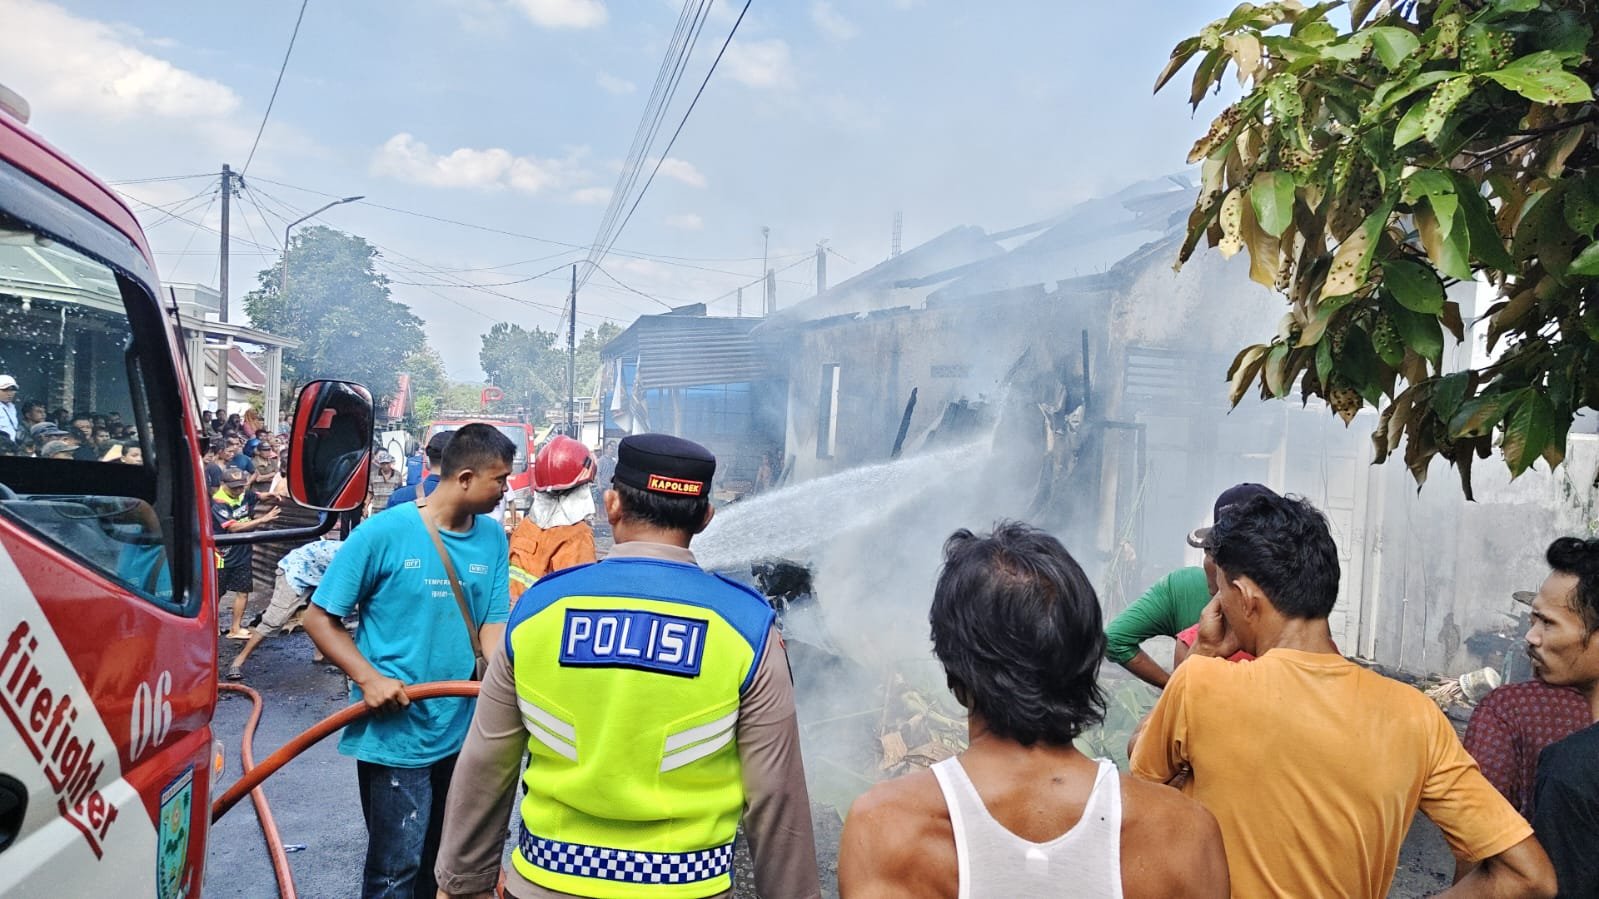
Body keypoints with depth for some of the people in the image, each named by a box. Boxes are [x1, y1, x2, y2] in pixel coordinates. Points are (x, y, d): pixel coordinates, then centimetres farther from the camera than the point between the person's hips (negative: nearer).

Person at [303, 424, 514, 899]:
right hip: (395, 733, -5)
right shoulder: (384, 533, -14)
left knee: (445, 860, 22)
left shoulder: (492, 538, -1)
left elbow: (494, 624, 0)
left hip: (463, 730, 5)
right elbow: (318, 617, -7)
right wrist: (367, 677, -19)